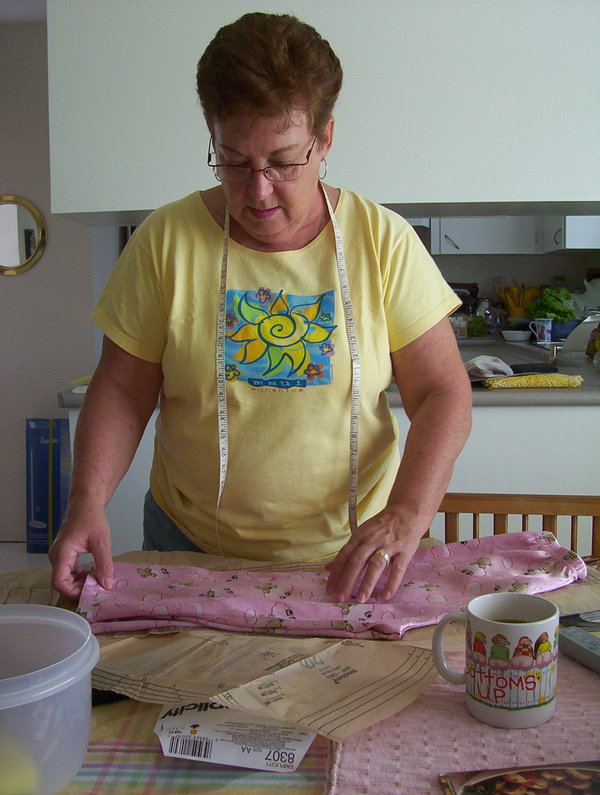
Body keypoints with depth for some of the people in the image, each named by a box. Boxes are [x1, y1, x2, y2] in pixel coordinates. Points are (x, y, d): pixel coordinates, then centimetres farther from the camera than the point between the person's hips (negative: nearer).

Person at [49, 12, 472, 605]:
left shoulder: (384, 242, -8)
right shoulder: (165, 241, -8)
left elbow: (442, 393, -8)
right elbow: (122, 389, -4)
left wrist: (407, 514, -22)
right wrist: (87, 502, -18)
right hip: (190, 549, 1)